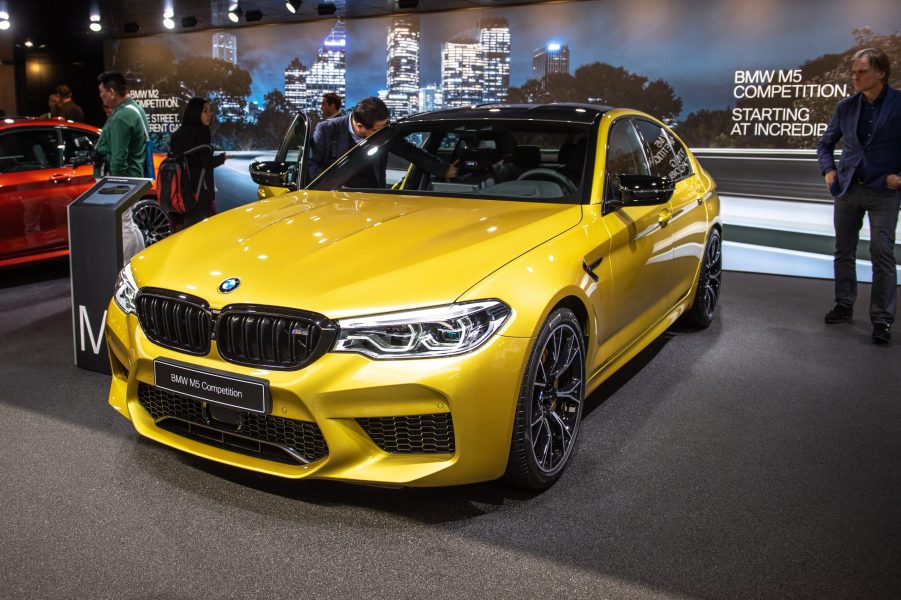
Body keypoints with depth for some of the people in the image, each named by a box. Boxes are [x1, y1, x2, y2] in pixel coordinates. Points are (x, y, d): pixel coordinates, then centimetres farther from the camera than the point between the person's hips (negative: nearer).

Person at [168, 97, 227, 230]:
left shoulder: (176, 134, 11)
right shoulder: (201, 132, -9)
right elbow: (207, 162, -15)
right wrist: (223, 157, 4)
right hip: (199, 191, -7)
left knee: (182, 232, 11)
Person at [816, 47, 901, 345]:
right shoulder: (846, 107, 5)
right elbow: (825, 143, 18)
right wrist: (828, 170, 5)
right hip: (847, 188, 4)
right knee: (844, 251, 11)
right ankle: (844, 305, 25)